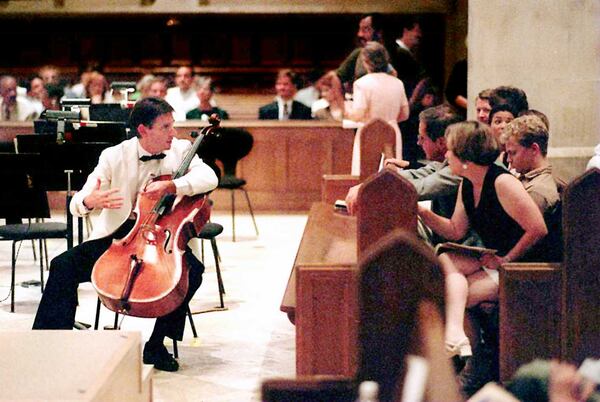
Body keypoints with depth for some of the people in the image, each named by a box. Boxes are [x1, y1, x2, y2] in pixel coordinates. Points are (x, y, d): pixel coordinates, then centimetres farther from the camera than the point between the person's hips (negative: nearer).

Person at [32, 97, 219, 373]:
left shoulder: (180, 150, -2)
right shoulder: (114, 157, -5)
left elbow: (209, 178, -20)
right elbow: (76, 205, -8)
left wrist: (170, 185, -36)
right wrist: (89, 202, -34)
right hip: (117, 236, 0)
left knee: (192, 271, -29)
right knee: (63, 265, -21)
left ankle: (156, 344, -12)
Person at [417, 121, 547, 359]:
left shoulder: (502, 183, -19)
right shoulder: (467, 185, 8)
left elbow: (538, 229, -22)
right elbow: (456, 231, 11)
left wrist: (506, 260, -16)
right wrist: (422, 212, -1)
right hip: (492, 260, 9)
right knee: (445, 262, -18)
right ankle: (455, 336, -30)